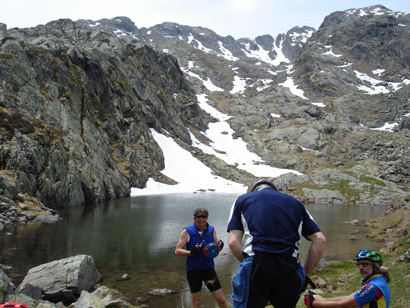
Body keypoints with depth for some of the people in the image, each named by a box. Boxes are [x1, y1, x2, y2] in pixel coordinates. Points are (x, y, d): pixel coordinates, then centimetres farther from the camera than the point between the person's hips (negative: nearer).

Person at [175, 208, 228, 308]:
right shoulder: (187, 232, -6)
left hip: (209, 269, 3)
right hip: (193, 270, -3)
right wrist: (191, 252, -26)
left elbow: (216, 249, 11)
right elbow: (177, 251, -8)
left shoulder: (211, 230, 5)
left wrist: (219, 246, -12)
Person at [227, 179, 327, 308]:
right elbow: (320, 240, 17)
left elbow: (233, 242, 6)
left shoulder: (243, 199, 20)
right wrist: (306, 275, 19)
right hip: (290, 267, 3)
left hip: (256, 263, -2)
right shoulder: (295, 202, 26)